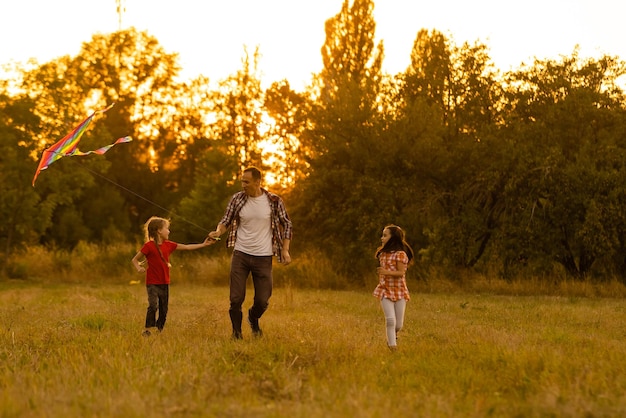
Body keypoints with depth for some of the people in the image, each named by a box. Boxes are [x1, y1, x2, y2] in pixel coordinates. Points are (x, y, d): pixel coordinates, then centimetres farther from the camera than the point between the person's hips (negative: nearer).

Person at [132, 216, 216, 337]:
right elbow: (134, 260, -3)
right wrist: (139, 268, -23)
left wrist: (203, 244, 12)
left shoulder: (168, 245, 8)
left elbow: (186, 247, 14)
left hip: (165, 283, 6)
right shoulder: (149, 246, -9)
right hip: (152, 283, -6)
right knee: (153, 306, -20)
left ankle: (160, 330, 21)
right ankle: (147, 329, -12)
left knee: (164, 309, 9)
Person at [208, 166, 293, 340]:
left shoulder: (274, 201, -4)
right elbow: (226, 221, 5)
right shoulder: (237, 199, -1)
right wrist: (218, 231, -17)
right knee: (236, 299, -2)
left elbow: (286, 224, 5)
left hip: (263, 257, 0)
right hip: (240, 254, 1)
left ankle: (253, 318, 37)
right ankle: (236, 332, 21)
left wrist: (285, 249, -4)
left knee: (263, 301, 2)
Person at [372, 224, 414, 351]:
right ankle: (392, 345, -2)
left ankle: (393, 336, 35)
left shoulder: (400, 254, -12)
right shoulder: (382, 253, 7)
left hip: (399, 291, -3)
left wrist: (387, 272, -31)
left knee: (398, 324, 5)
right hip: (385, 290, 3)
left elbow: (401, 273, -19)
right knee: (390, 320, -13)